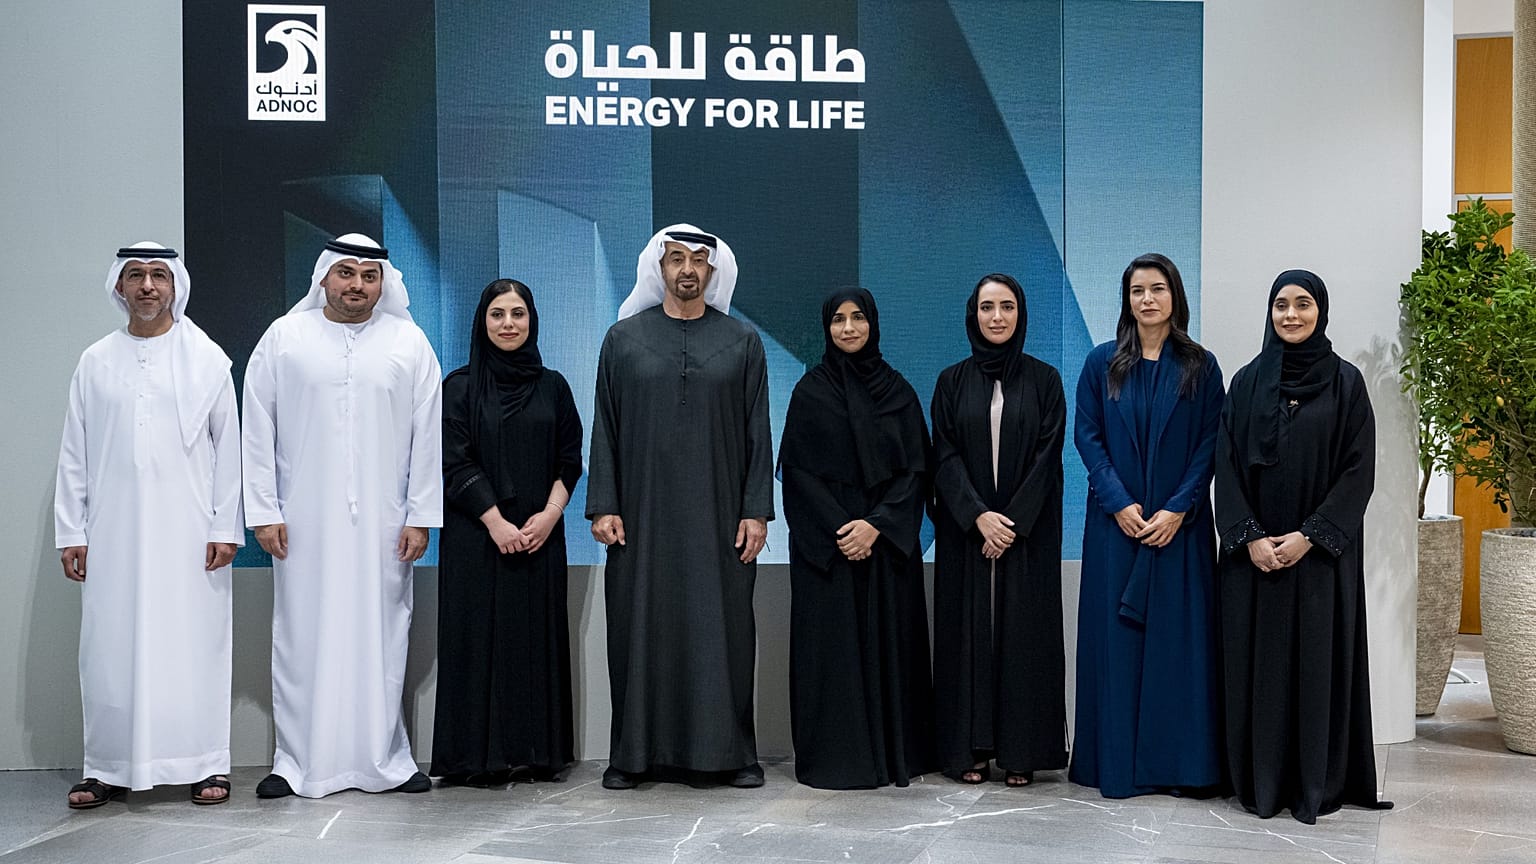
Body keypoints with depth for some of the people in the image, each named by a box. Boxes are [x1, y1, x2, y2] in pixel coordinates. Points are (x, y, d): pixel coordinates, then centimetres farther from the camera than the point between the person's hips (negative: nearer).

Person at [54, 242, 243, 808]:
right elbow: (74, 454, 10)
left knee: (193, 643, -1)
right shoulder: (97, 361, 10)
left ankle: (205, 764, 8)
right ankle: (109, 768, 12)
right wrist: (71, 533, 5)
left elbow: (228, 447, 2)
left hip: (188, 530, -2)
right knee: (111, 646, 3)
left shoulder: (206, 358, 4)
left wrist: (226, 528, -3)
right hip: (114, 532, 2)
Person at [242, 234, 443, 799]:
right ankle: (297, 763, 11)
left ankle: (385, 760, 13)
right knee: (302, 636, 2)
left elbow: (428, 436, 5)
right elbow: (257, 430, 4)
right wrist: (264, 513, -2)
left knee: (382, 636, 4)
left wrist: (420, 517, 0)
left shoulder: (409, 342, 6)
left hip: (382, 523, 1)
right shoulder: (284, 338, 5)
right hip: (304, 523, 0)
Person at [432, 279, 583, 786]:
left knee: (539, 638, 4)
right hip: (477, 537, -3)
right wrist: (497, 523, -14)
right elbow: (456, 464, -5)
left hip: (541, 536, 3)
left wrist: (548, 515, -9)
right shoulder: (460, 387, 1)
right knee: (480, 638, -2)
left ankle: (540, 753, 10)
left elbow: (570, 460, 7)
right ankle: (477, 758, 3)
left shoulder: (552, 386, 10)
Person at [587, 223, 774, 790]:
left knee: (723, 626, 1)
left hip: (719, 513, 0)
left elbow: (758, 432, 4)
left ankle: (730, 751, 10)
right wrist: (603, 506, -3)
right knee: (641, 627, 2)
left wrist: (756, 510, -3)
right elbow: (605, 429, 5)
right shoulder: (624, 338, 7)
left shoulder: (742, 342, 6)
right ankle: (635, 753, 11)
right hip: (642, 514, 0)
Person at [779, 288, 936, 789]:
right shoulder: (811, 391, 2)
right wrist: (838, 529, -13)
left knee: (888, 640, 3)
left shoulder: (897, 390, 6)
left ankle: (893, 752, 11)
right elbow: (798, 470, -3)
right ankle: (834, 756, 5)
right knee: (833, 644, -1)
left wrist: (877, 524, -12)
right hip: (826, 542, -2)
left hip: (887, 539, 2)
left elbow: (915, 468, 2)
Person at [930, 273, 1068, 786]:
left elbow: (1047, 455, -3)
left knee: (1025, 631, 0)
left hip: (1029, 529, -1)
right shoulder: (953, 381, 6)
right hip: (965, 530, 1)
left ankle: (1021, 752, 6)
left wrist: (1014, 521, -12)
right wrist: (978, 516, -14)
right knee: (969, 629, 1)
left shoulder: (1043, 380, 4)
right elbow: (945, 455, -1)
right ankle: (971, 748, 8)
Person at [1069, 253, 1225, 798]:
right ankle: (1117, 760, 9)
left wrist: (1178, 509, -11)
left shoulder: (1200, 367, 4)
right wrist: (1120, 504, -10)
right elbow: (1087, 436, 1)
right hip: (1115, 523, 0)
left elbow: (1209, 445, 0)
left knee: (1179, 635, 0)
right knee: (1115, 635, 1)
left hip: (1180, 525, 0)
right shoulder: (1102, 364, 5)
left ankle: (1181, 762, 7)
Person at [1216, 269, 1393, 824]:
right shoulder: (1248, 381, 6)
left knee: (1318, 659, 0)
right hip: (1255, 550, 2)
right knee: (1258, 659, 3)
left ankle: (1317, 784, 9)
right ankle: (1262, 783, 11)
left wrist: (1310, 535, -13)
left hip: (1322, 551, -2)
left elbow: (1359, 470, -4)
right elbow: (1227, 465, 3)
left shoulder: (1345, 382, 1)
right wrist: (1249, 537, -9)